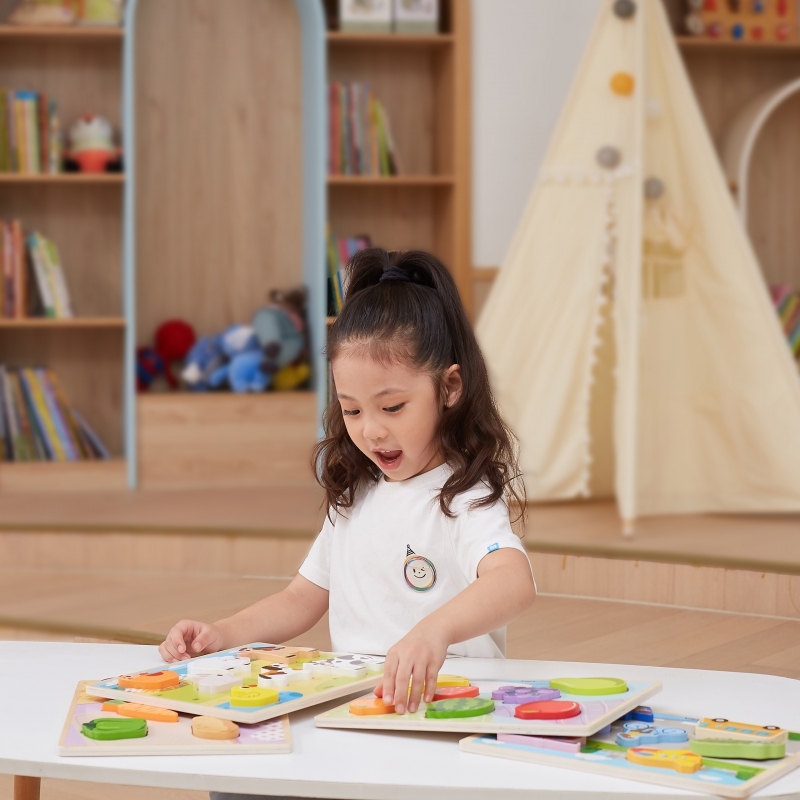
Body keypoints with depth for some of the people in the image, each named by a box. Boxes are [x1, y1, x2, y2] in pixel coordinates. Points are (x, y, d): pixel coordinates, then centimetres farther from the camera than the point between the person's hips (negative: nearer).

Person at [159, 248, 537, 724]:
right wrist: (223, 635, 8)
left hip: (439, 701, -7)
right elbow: (304, 598, 26)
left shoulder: (462, 500, -8)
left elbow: (516, 583, -29)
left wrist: (434, 630, -48)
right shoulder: (355, 497, 17)